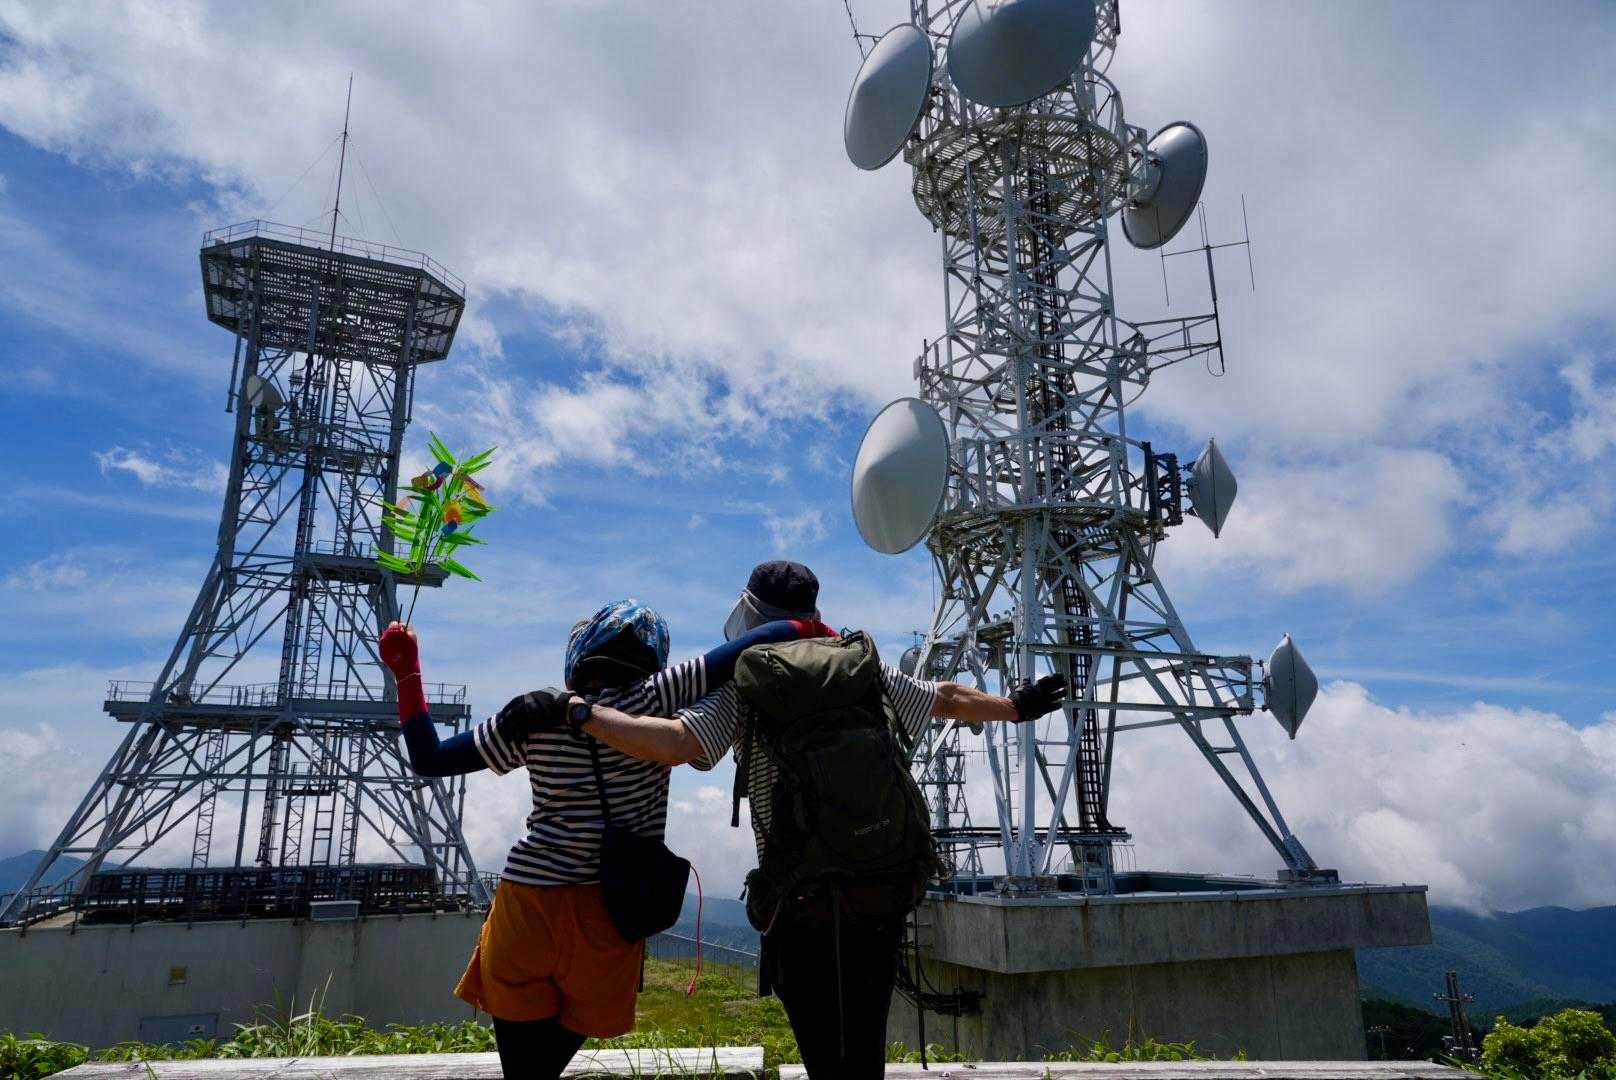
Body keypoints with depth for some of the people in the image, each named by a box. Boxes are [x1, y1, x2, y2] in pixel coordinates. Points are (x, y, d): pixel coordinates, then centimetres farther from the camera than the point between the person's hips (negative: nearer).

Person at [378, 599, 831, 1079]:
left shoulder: (533, 716, -1)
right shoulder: (652, 702, -6)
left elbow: (427, 759, 8)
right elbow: (756, 643, -11)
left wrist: (406, 672, 16)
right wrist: (812, 630, 4)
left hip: (529, 902, 0)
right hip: (607, 916, 0)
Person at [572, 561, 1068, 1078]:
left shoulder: (742, 684, -4)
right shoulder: (864, 666, 9)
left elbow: (673, 744, -19)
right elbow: (951, 699, 18)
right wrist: (1018, 705, 35)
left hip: (804, 903, -4)